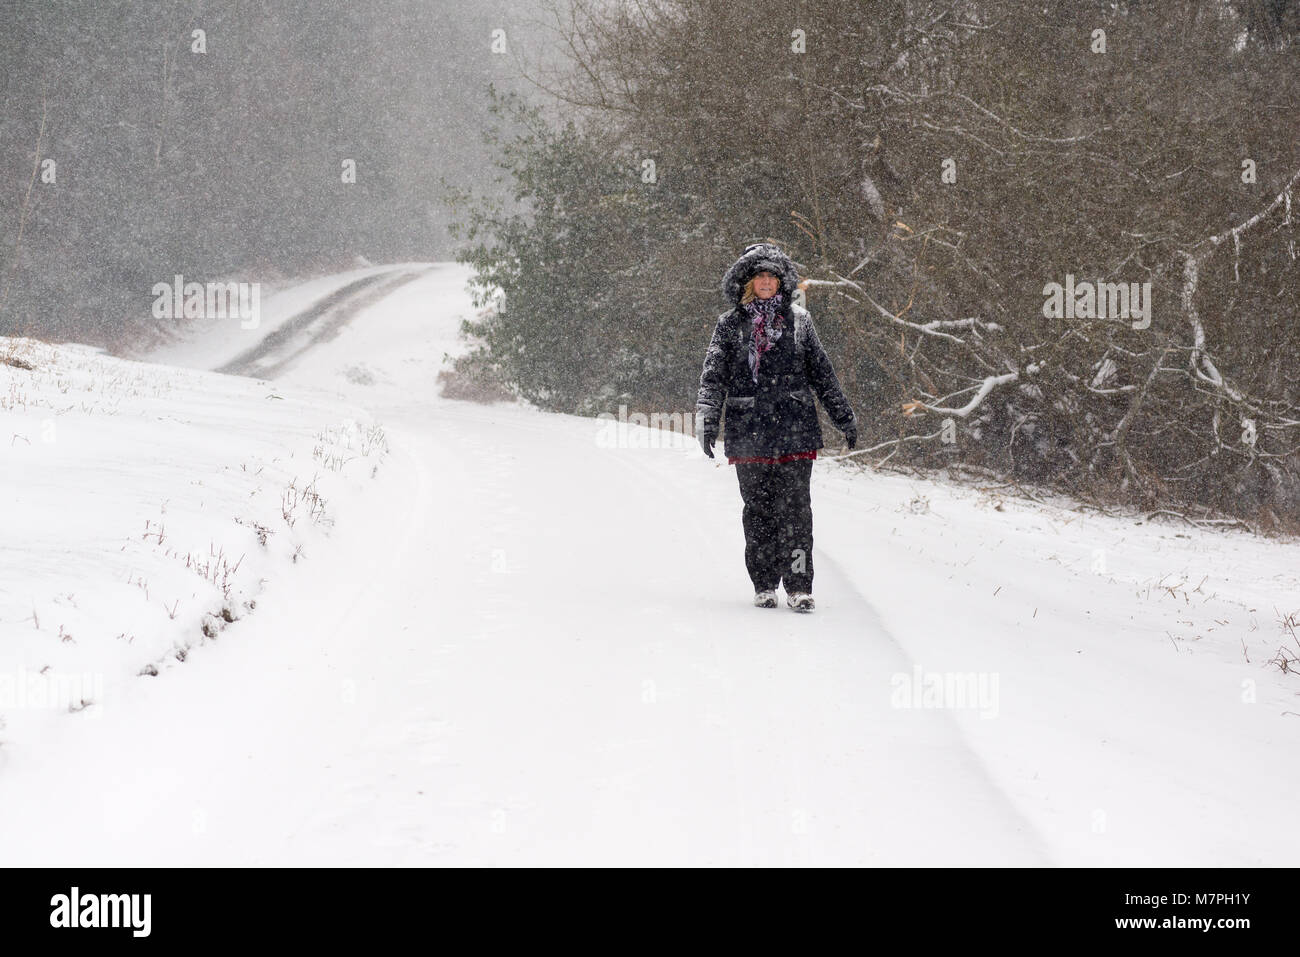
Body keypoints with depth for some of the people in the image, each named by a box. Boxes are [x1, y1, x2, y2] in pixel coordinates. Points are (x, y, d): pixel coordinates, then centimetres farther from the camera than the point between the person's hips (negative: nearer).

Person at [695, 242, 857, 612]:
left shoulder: (798, 319, 10)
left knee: (796, 509, -6)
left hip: (795, 429, 0)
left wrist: (844, 417, 16)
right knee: (758, 510, 3)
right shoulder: (730, 325, 7)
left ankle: (799, 586, -4)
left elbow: (821, 371, 16)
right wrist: (706, 420, -10)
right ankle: (764, 585, 11)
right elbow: (713, 376, 3)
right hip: (749, 435, 0)